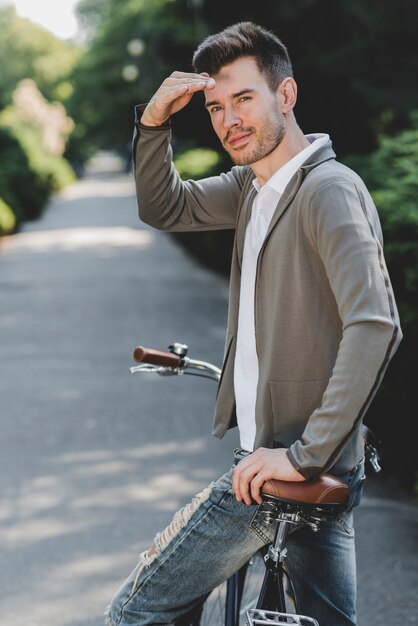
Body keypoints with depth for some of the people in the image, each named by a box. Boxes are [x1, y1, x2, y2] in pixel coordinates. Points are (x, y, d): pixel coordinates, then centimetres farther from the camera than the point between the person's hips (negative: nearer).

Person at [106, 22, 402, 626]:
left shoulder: (330, 189, -19)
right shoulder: (254, 185, 8)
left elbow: (375, 325, -30)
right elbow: (163, 207, 18)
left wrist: (306, 455, -28)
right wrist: (154, 122, -1)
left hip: (282, 464, -9)